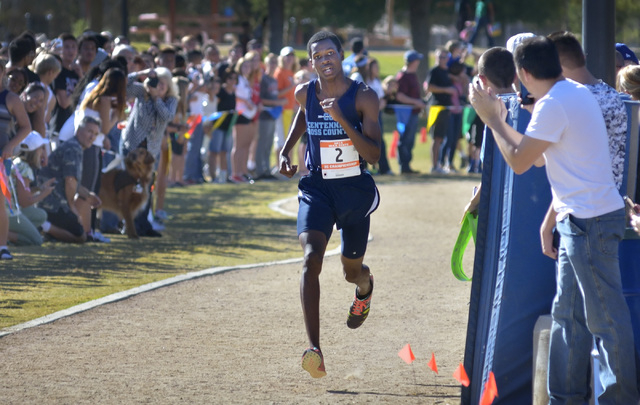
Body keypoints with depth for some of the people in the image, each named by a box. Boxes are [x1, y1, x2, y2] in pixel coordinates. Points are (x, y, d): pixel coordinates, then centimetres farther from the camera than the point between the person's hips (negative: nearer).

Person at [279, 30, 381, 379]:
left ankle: (365, 286, 59)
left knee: (352, 270, 17)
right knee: (311, 257, -24)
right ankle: (314, 348, -33)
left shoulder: (363, 97, -14)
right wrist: (286, 150, 11)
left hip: (355, 189, -1)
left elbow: (374, 156, -20)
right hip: (317, 186, 1)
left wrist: (341, 119, -29)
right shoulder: (304, 94, -3)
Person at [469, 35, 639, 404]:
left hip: (591, 222, -10)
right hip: (578, 220, 10)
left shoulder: (554, 104, -17)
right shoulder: (576, 94, 13)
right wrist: (551, 219, 24)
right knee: (568, 315, 15)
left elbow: (519, 161, -13)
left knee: (606, 318, -4)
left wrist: (493, 118, -1)